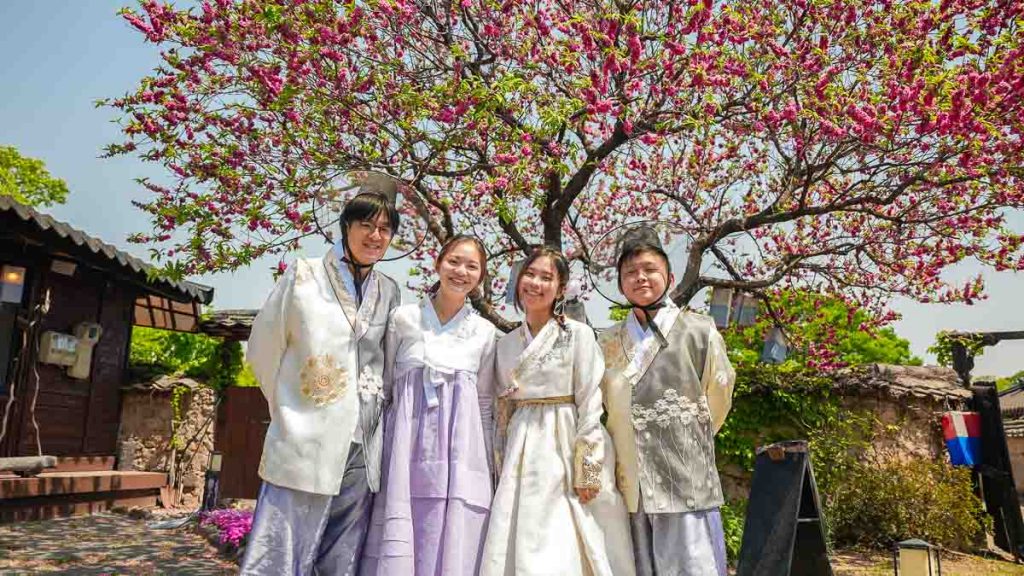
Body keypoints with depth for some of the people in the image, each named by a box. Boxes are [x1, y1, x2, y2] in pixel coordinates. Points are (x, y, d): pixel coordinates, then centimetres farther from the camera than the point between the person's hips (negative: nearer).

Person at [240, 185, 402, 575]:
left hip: (363, 451, 4)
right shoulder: (304, 276, -1)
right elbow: (263, 349, 5)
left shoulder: (389, 292, 9)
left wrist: (374, 406, 12)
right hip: (305, 445, -3)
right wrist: (291, 407, 10)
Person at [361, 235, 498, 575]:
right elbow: (383, 387, 9)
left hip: (458, 459, 1)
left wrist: (489, 468, 10)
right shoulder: (403, 318, 3)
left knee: (453, 548, 4)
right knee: (398, 548, 3)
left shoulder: (485, 332, 6)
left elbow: (485, 406, 11)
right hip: (406, 454, -1)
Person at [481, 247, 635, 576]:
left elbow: (590, 404, -8)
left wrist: (586, 468, -13)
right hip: (522, 453, 4)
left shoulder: (578, 334, -4)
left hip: (566, 446, -4)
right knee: (517, 546, 6)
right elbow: (504, 410, 14)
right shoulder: (506, 343, 10)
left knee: (562, 549, 0)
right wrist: (501, 464, 11)